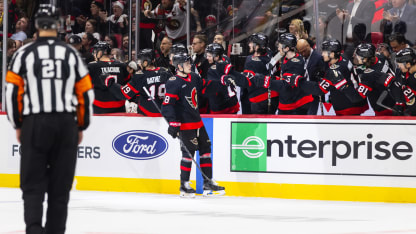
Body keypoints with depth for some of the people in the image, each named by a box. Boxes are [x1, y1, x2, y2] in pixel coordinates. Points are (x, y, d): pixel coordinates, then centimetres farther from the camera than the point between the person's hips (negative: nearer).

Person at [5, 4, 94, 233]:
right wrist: (81, 127, 17)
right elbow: (86, 94, 7)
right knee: (60, 185, 9)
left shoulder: (24, 54, 0)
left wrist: (17, 125, 8)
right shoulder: (71, 54, 6)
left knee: (33, 183, 1)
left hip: (35, 125, -2)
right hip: (66, 124, 2)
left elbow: (12, 92, -3)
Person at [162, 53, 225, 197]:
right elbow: (167, 105, -19)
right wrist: (173, 123, -25)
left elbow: (204, 87, 30)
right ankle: (184, 185, 1)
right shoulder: (174, 83, -16)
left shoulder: (194, 78, 9)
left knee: (205, 149, 10)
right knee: (189, 151, -9)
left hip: (197, 121, 9)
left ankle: (208, 182, 18)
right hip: (184, 124, -9)